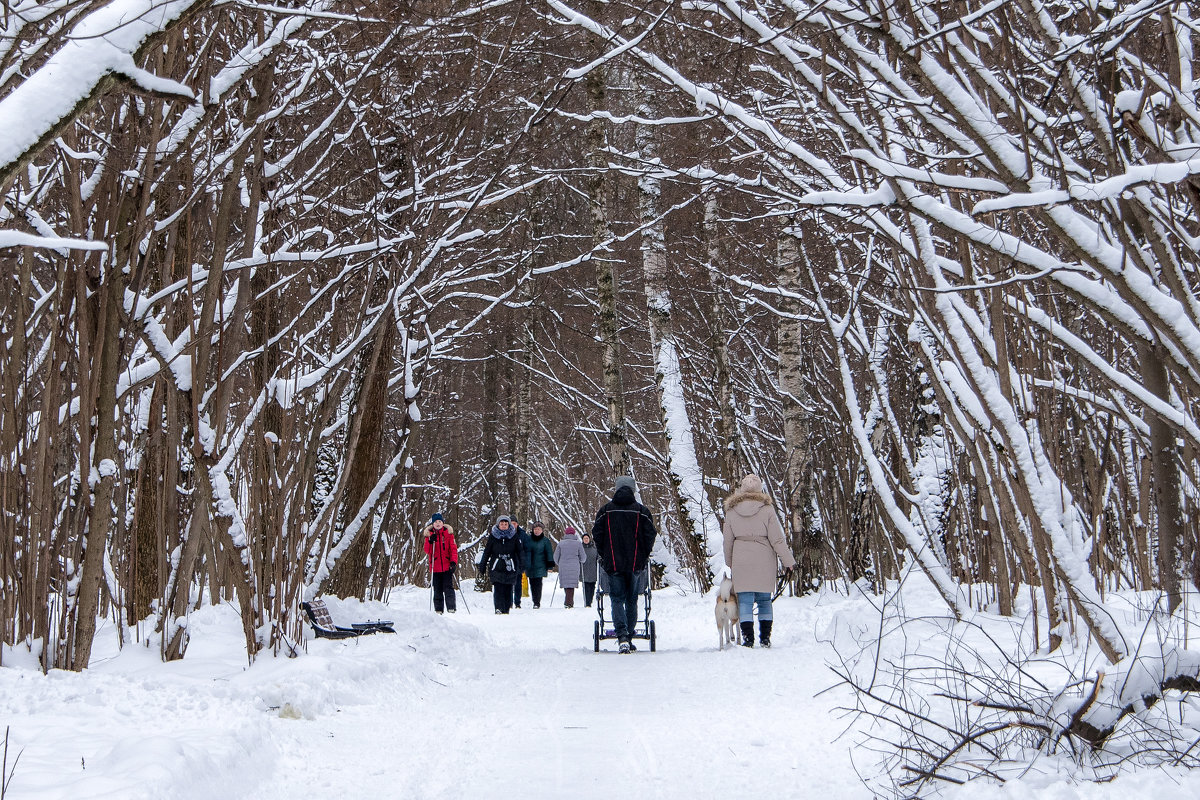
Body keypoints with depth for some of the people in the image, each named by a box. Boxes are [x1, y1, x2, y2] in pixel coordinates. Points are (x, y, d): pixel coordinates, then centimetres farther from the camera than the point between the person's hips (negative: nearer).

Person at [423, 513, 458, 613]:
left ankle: (451, 608, -9)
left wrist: (453, 562, -11)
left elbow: (453, 548, 2)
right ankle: (438, 610, 9)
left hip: (447, 566, -1)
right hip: (435, 567, 1)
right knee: (437, 590, 4)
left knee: (448, 587, -9)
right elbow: (427, 551, 2)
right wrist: (430, 542, -16)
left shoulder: (448, 533, 5)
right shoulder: (429, 534, 8)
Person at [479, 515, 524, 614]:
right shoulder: (493, 536, 6)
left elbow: (519, 552, 11)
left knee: (508, 589, 1)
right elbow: (486, 551, 11)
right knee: (498, 589, -12)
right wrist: (482, 565, 10)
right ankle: (499, 608, -15)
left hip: (510, 567, 1)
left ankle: (506, 609, 9)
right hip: (496, 567, -1)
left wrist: (521, 566, 5)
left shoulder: (514, 536, 7)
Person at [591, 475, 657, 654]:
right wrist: (643, 556, 14)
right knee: (631, 601, 13)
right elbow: (650, 535, 0)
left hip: (612, 563, -1)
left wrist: (604, 555, 15)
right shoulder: (642, 511, 0)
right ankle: (629, 637, 16)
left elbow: (597, 535, 1)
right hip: (635, 564, 1)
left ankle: (622, 637, -18)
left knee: (617, 600, 0)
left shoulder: (605, 510, 0)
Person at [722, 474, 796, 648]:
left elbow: (728, 540, 8)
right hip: (764, 561, -1)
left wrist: (729, 563, 20)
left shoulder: (732, 510, 2)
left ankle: (748, 638, -4)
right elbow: (777, 539, -6)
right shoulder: (766, 508, -6)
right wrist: (789, 561, -1)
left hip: (741, 561, 1)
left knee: (745, 600, 3)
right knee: (764, 599, 10)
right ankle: (765, 638, 9)